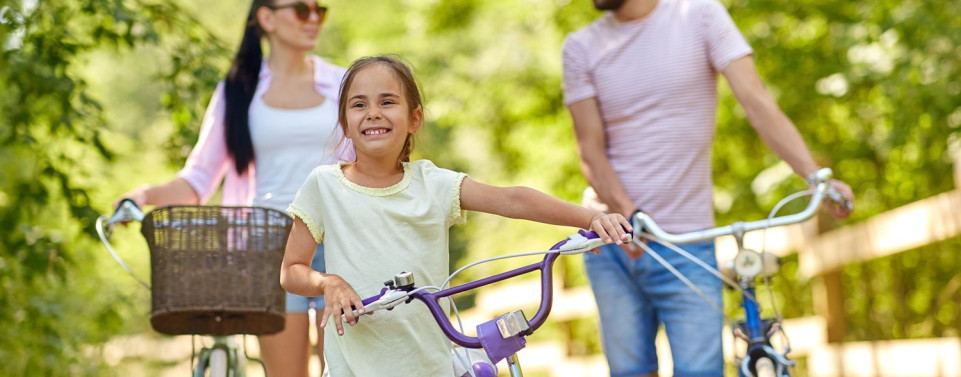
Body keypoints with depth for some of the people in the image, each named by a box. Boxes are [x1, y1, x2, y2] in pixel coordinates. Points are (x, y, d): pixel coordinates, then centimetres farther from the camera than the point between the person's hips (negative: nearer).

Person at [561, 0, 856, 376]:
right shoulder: (581, 47, 5)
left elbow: (757, 102, -9)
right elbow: (591, 150, -2)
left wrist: (816, 176, -22)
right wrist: (624, 210, -21)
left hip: (686, 244, -2)